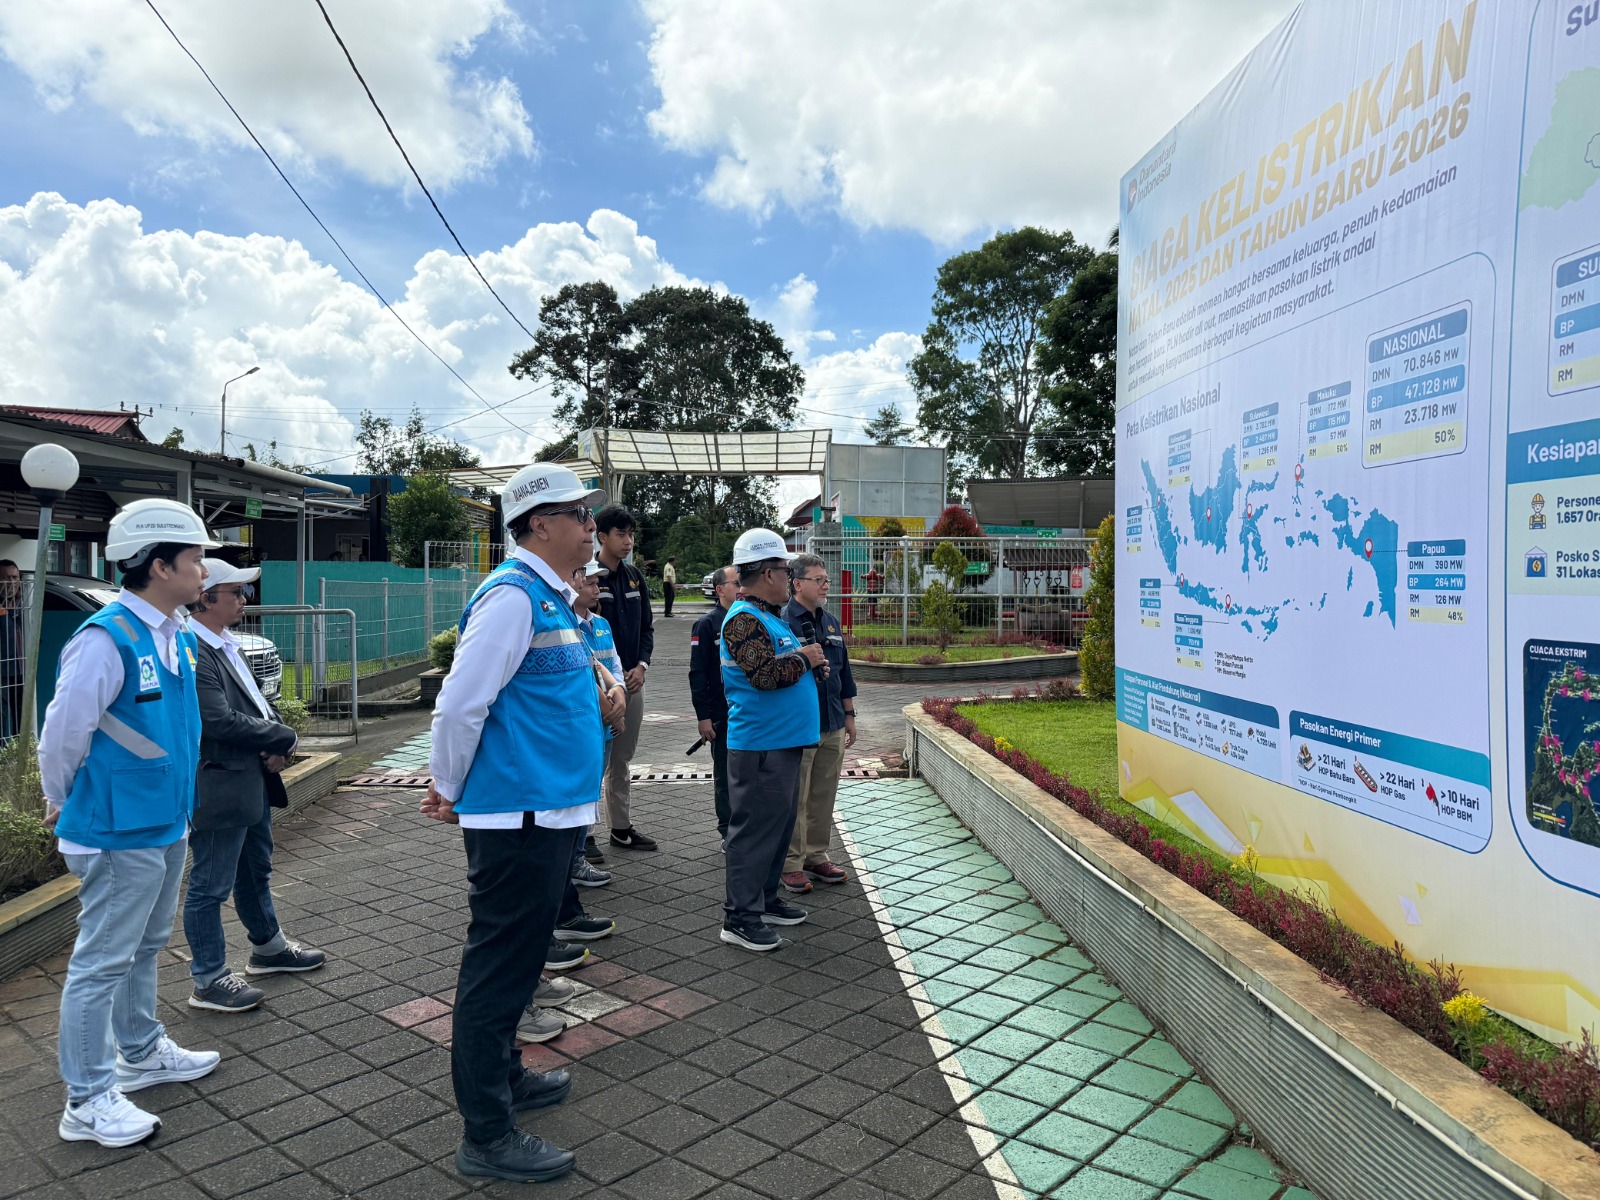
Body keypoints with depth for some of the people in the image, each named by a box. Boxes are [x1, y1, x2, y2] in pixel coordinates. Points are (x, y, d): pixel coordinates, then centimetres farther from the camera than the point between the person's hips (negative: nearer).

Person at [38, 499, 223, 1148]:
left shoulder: (177, 636, 5)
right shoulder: (105, 640, -23)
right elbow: (61, 735, -16)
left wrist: (178, 804, 18)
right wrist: (66, 807, -1)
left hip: (166, 824, 9)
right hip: (120, 833, -9)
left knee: (144, 948, 22)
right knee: (102, 962, 4)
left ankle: (142, 1052, 39)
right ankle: (87, 1101, 17)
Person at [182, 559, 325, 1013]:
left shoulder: (226, 644, 9)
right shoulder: (192, 652, -22)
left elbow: (255, 703, 15)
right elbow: (220, 721, -26)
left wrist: (275, 745, -4)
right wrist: (285, 738, -14)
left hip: (253, 780, 10)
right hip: (220, 789, -10)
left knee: (256, 872, 24)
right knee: (210, 887, 5)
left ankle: (268, 948, 40)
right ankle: (209, 981, 18)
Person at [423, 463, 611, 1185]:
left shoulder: (550, 597, 13)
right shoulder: (512, 596, -18)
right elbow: (459, 704, -21)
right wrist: (453, 791, -7)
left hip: (547, 813, 10)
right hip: (518, 817, -10)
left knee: (515, 960, 23)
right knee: (499, 968, 2)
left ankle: (503, 1076, 41)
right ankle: (487, 1136, 15)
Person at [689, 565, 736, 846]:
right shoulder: (707, 624, -6)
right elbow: (698, 673, -9)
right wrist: (703, 717, -13)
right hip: (723, 715, -4)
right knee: (725, 775, 8)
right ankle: (727, 831, 20)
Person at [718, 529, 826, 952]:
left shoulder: (768, 616, 16)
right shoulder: (743, 619, -16)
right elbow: (764, 673, -27)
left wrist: (811, 663, 9)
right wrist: (804, 657, -12)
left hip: (783, 742, 11)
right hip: (760, 744, -10)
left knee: (778, 824, 18)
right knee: (755, 827, -4)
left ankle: (765, 899, 30)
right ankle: (740, 917, 5)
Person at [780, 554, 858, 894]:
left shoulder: (832, 623, 13)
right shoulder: (781, 623, -11)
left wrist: (849, 715, 18)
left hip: (833, 726, 7)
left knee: (824, 797, 14)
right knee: (794, 799, 1)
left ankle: (816, 857, 26)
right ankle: (791, 865, 12)